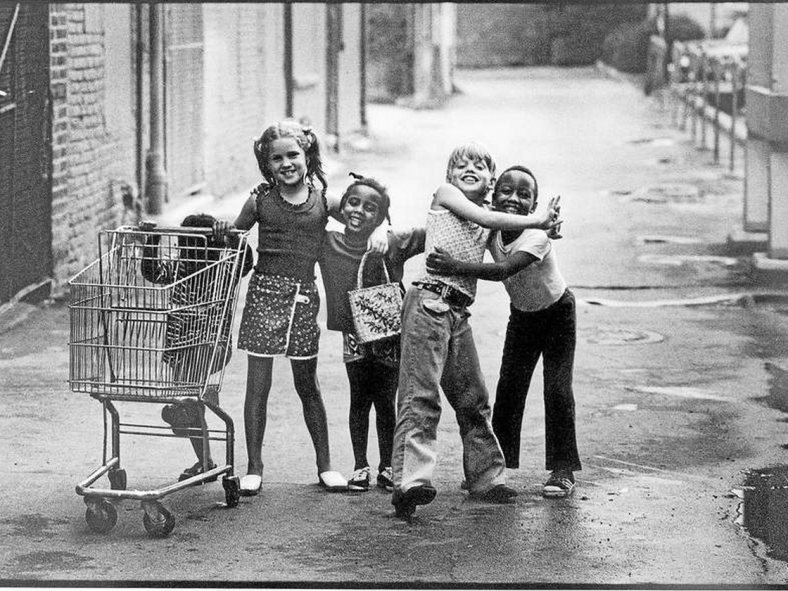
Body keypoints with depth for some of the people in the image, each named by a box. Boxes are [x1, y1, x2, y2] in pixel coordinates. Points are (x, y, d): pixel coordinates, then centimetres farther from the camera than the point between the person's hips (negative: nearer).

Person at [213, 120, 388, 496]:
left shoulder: (324, 201, 3)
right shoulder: (260, 201, 1)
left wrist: (378, 234, -9)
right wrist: (222, 231, -10)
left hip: (303, 296, 1)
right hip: (264, 291, -1)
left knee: (307, 386, 10)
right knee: (257, 385, -1)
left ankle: (325, 466, 21)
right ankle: (254, 469, 7)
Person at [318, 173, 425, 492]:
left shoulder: (393, 244, -8)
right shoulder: (327, 244, -4)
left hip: (390, 334, -1)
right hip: (355, 336, 1)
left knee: (386, 403, 7)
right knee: (360, 401, 7)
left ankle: (387, 467, 19)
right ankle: (360, 467, 17)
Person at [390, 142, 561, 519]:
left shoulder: (490, 224, 23)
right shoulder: (445, 193, 6)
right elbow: (486, 218, -6)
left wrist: (545, 227, 1)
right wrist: (538, 221, 1)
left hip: (459, 311, 7)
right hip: (429, 300, -7)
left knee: (473, 400, 13)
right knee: (421, 394, -16)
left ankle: (487, 479, 23)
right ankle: (410, 481, -25)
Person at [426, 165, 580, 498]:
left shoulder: (536, 236, -35)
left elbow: (502, 270, -49)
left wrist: (455, 267, -57)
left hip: (557, 312, -5)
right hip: (522, 314, 5)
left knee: (558, 389, -10)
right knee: (508, 388, 0)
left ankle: (563, 471, -3)